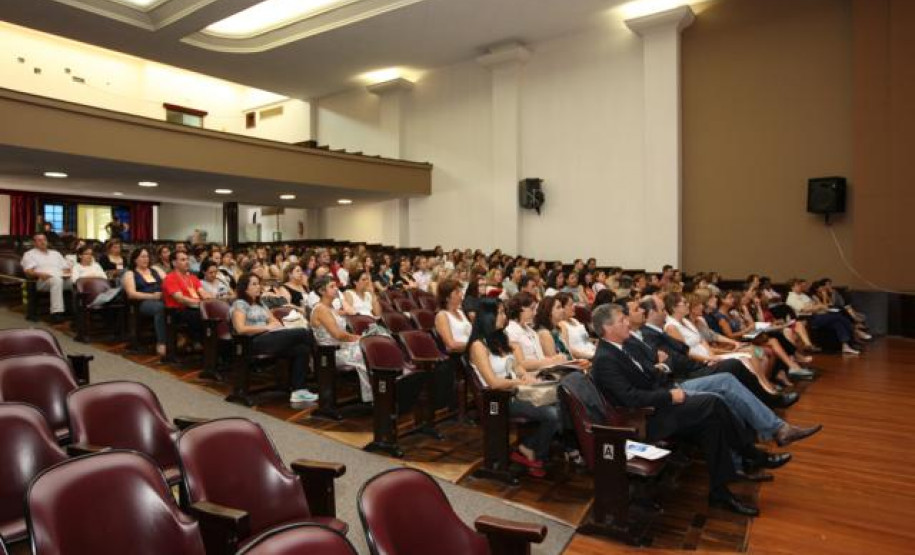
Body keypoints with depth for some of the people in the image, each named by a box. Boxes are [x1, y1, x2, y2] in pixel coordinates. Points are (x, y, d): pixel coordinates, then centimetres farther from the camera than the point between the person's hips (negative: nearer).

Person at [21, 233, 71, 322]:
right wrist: (39, 274, -19)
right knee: (56, 280, -42)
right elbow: (28, 271, 3)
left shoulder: (55, 253, 32)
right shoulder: (29, 254, 18)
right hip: (44, 280, -4)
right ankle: (56, 312, -47)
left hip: (63, 278, 4)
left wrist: (67, 273, 0)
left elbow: (66, 267, 25)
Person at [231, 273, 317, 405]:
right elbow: (240, 329, -12)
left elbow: (274, 321, 26)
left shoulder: (259, 304, 26)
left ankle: (298, 391, -22)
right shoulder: (240, 304, 2)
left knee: (302, 349, -21)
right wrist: (267, 327, -12)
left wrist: (276, 324, 1)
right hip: (256, 342, -8)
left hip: (269, 339, 8)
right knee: (303, 332, -21)